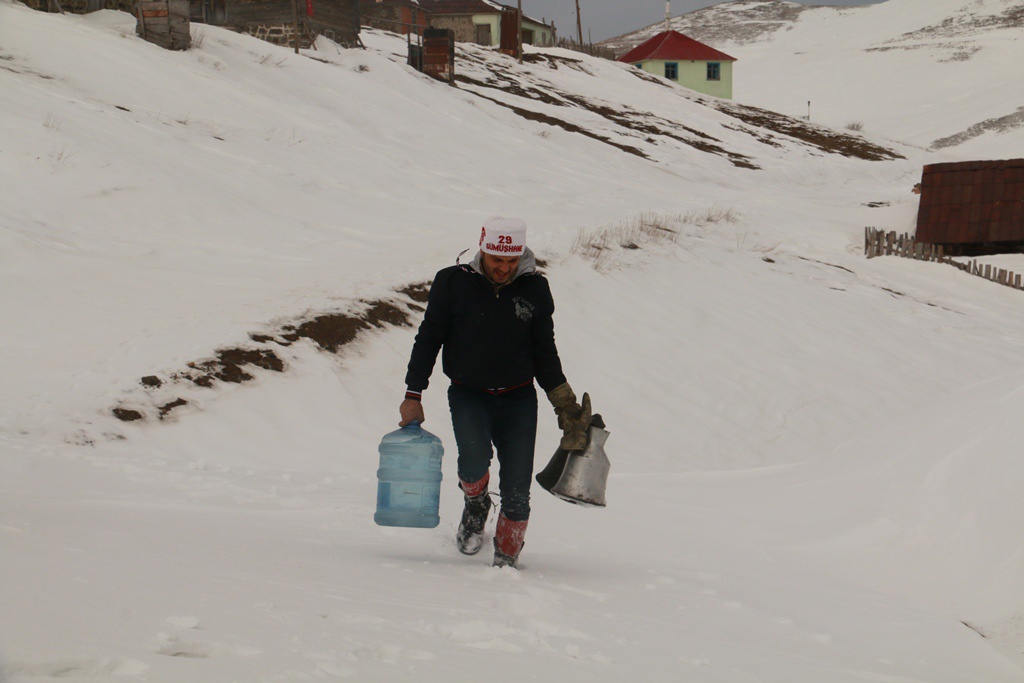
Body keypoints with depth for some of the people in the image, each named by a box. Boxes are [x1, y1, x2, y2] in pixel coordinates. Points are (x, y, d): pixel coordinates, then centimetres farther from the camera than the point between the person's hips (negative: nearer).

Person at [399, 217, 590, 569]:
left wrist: (565, 404, 6)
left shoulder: (534, 289, 0)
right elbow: (428, 339, 2)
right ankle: (475, 505, 6)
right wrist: (413, 395, -3)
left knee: (516, 489, -5)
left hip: (518, 398, 1)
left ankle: (506, 559, 14)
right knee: (475, 459, -28)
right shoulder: (453, 282, -6)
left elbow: (544, 352, 10)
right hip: (468, 394, -1)